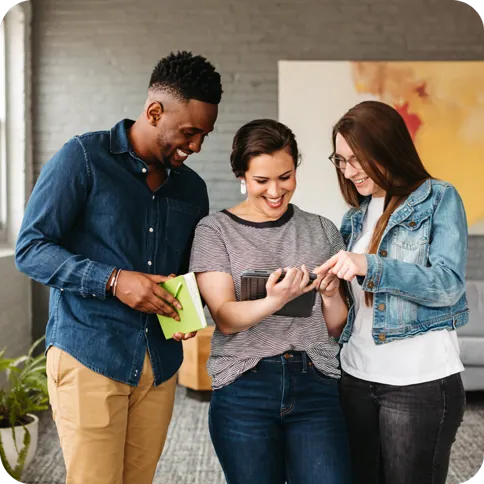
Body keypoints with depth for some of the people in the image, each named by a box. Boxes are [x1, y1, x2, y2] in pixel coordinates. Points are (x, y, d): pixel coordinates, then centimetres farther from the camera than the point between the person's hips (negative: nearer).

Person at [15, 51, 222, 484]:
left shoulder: (192, 188, 12)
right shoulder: (84, 158, -5)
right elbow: (31, 249, -9)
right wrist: (113, 281, -21)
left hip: (160, 364, 5)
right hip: (89, 356, -5)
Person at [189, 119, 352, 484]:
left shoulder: (322, 231, 10)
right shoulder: (215, 230, 2)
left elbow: (336, 327, 12)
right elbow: (225, 318, -9)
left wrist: (330, 295, -10)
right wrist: (274, 302, -28)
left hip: (316, 385, 2)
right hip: (244, 388, -1)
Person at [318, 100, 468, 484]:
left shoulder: (439, 199, -5)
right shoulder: (356, 215, 11)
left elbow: (447, 285, -17)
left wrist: (369, 266, -26)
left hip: (421, 381, -5)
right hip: (357, 377, 6)